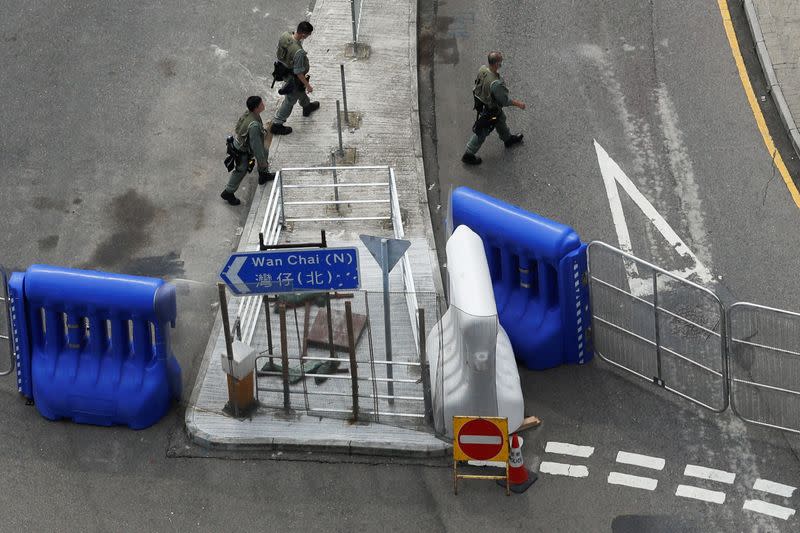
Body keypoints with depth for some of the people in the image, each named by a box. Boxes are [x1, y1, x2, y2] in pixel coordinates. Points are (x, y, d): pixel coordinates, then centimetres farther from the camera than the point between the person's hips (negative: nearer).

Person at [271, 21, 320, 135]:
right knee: (290, 100, 14)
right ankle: (277, 124, 28)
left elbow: (279, 50, 2)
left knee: (300, 90, 34)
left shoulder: (285, 36, -19)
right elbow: (299, 72, -29)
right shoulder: (298, 52, -41)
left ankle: (307, 106, 61)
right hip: (293, 78, -8)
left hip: (284, 69, 8)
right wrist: (307, 85, -13)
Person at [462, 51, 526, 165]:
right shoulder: (496, 83, -43)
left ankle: (508, 139, 58)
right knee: (482, 132, 13)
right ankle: (468, 155, 30)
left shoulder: (482, 69, -20)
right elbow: (504, 100, -27)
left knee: (501, 119, 32)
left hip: (481, 102, 8)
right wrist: (518, 104, -11)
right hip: (489, 110, -8)